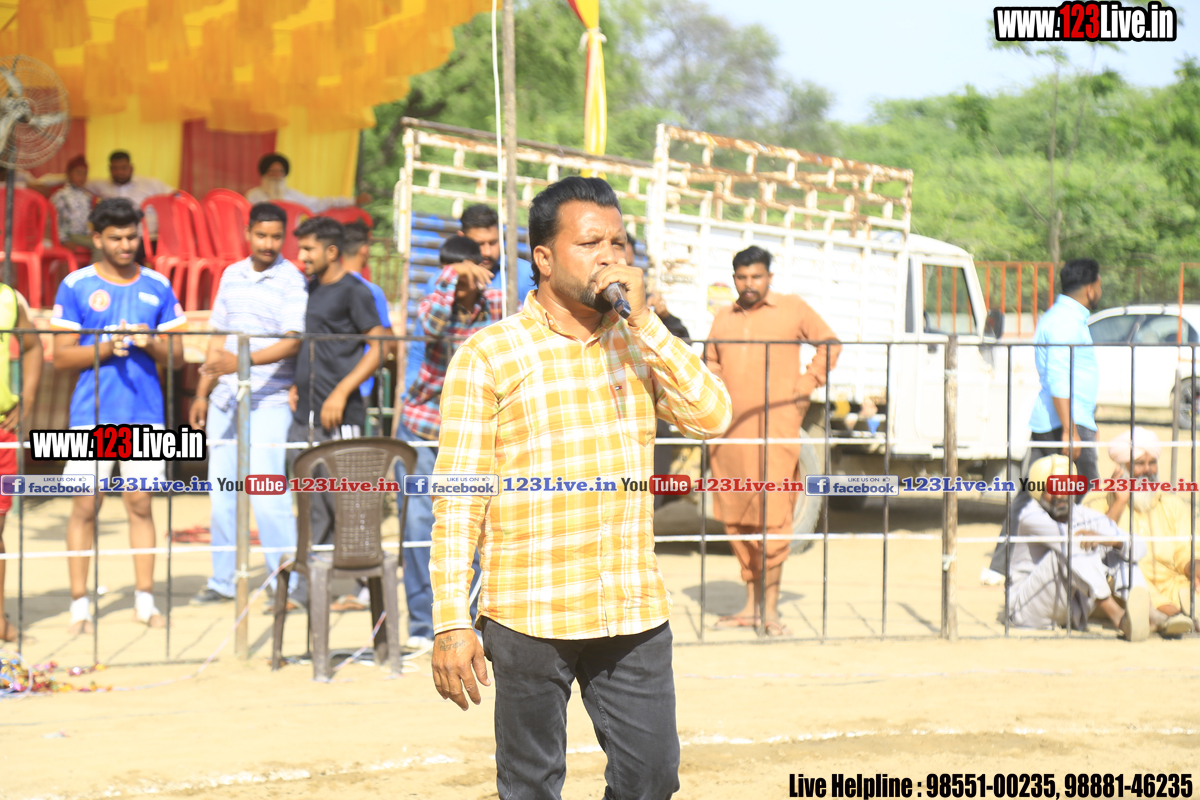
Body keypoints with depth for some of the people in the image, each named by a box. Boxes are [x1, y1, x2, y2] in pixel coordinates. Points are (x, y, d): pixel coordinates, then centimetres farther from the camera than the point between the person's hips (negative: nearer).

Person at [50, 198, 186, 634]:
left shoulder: (157, 286, 8)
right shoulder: (75, 286, 1)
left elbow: (177, 354, 9)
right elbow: (61, 356, -1)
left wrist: (151, 343, -12)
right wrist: (105, 349, -16)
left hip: (145, 412, 2)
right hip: (92, 414, -2)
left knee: (140, 503, 5)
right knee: (85, 505, -2)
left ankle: (145, 599, 11)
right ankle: (79, 603, 4)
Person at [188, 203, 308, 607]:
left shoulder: (292, 281, -6)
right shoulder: (232, 275, 13)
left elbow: (293, 342, -17)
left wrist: (243, 362, -30)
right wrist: (203, 393, 17)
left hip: (269, 401, -6)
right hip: (225, 399, 6)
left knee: (266, 490, -13)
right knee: (221, 491, 10)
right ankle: (222, 580, 21)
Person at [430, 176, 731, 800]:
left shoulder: (638, 343, 10)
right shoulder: (487, 356, -5)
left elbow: (711, 418, -5)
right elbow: (457, 500, -7)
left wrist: (644, 321, -11)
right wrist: (451, 624, -12)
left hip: (635, 614, 4)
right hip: (530, 617, -4)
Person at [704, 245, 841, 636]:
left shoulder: (793, 309, 6)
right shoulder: (723, 318, 17)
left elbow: (829, 343, 13)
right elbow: (711, 364, 27)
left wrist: (808, 384, 2)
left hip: (775, 431, -4)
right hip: (729, 431, 5)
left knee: (773, 516, -10)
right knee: (735, 518, 5)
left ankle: (771, 607, -4)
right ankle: (750, 605, 14)